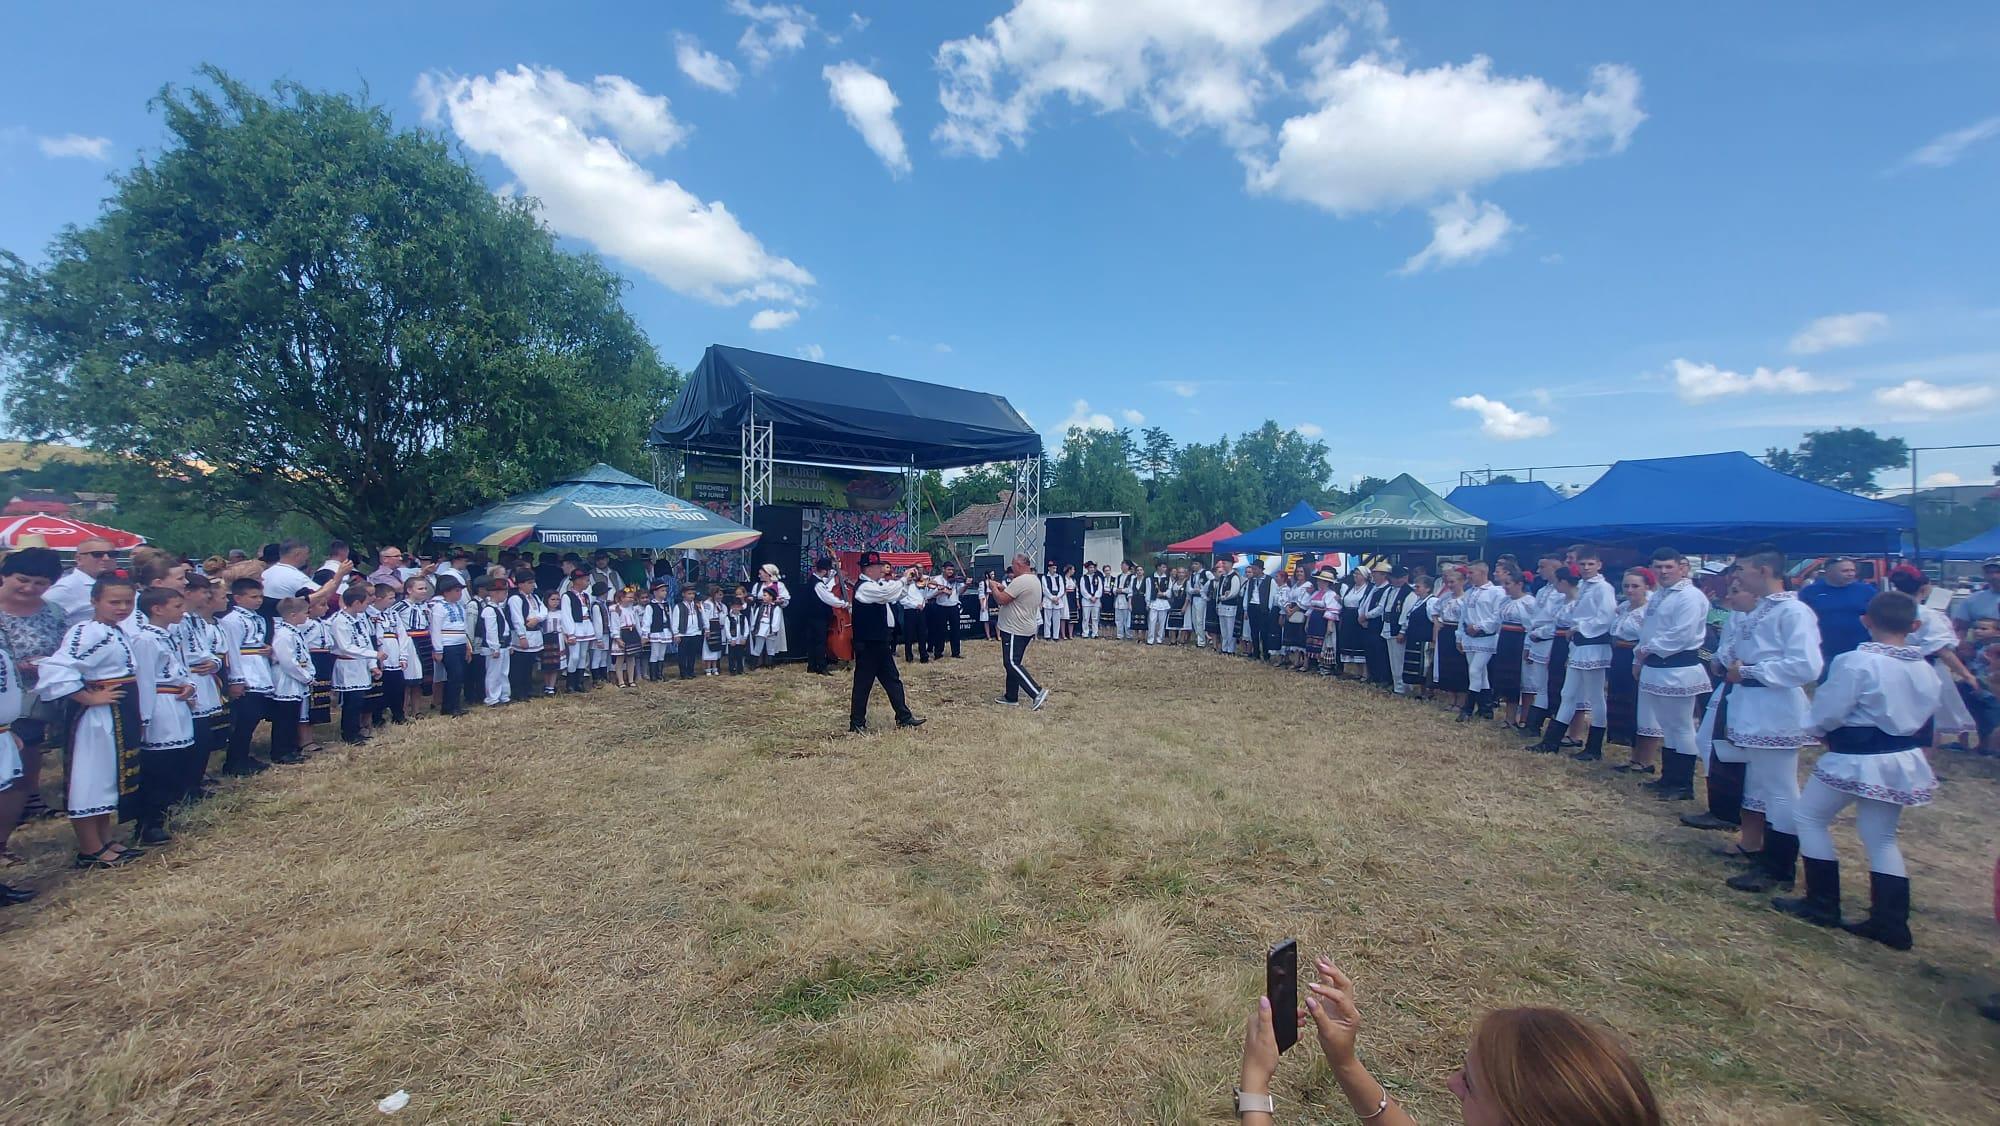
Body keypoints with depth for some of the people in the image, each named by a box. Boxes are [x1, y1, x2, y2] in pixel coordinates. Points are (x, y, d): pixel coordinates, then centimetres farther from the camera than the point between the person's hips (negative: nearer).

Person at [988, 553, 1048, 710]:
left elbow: (1001, 600, -20)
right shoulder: (1035, 580, 13)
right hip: (1026, 629, 10)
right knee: (1012, 663, 15)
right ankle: (1011, 697, 21)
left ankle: (1037, 692, -15)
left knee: (1011, 663, -9)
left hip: (1015, 630, -10)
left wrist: (993, 587, -3)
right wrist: (1003, 588, 12)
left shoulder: (1020, 581, -20)